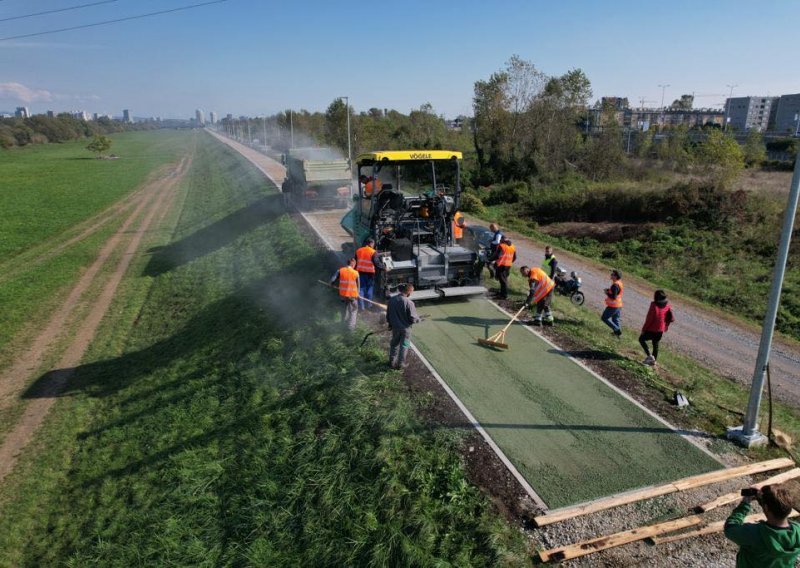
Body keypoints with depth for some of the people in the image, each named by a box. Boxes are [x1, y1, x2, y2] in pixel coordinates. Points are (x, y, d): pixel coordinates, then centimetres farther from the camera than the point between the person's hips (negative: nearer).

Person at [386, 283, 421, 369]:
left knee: (394, 344, 22)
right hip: (405, 328, -5)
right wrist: (418, 319, 2)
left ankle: (392, 362, 30)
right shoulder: (409, 302, -24)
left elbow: (388, 314, 4)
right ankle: (400, 364, 19)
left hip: (395, 327, 5)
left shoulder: (392, 299, -7)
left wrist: (390, 324, 19)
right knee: (404, 346, 12)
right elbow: (412, 318, -20)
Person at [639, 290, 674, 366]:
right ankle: (654, 360, 31)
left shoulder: (654, 305, -22)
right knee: (655, 344, 21)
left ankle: (649, 356, 3)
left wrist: (644, 328, -10)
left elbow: (649, 319, -20)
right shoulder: (668, 306, -4)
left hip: (651, 329, -6)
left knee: (641, 339, 15)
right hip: (660, 330, 6)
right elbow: (671, 319, -1)